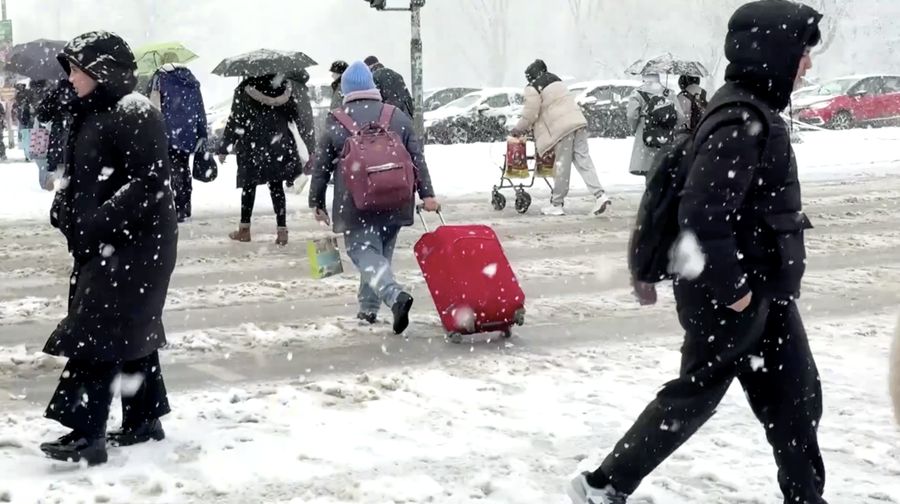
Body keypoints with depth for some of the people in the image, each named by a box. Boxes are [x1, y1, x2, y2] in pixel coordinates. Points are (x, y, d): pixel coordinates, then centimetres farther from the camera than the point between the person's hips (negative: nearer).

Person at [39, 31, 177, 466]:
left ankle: (87, 433, -10)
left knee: (98, 332, -11)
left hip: (135, 243, -9)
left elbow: (150, 183, -22)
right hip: (102, 245, 9)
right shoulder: (91, 114, 12)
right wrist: (64, 207, 3)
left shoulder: (135, 113, -16)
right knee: (131, 330, 15)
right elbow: (81, 175, 22)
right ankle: (144, 419, 25)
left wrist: (95, 222, -24)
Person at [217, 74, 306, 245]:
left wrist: (224, 148, -1)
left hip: (252, 146, -2)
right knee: (276, 186, 6)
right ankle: (282, 230, 1)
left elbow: (234, 121, -7)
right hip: (279, 146, 2)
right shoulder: (284, 87, 1)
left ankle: (244, 229, 14)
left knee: (249, 186, 8)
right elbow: (296, 117, 6)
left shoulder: (244, 90, -8)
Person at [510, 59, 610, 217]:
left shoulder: (533, 89, -2)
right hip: (578, 121, 7)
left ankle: (557, 205, 7)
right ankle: (600, 195, -7)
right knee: (583, 160, 4)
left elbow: (530, 114, -3)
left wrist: (518, 129, 13)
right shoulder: (556, 80, 24)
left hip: (562, 127, -7)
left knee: (562, 166, -1)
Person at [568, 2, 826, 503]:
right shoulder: (741, 121, -23)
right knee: (696, 395, 3)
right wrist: (731, 288, -21)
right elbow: (703, 217, -29)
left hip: (765, 288, 10)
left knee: (795, 394, 14)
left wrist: (752, 284, 19)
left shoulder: (752, 110, 9)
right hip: (732, 296, -10)